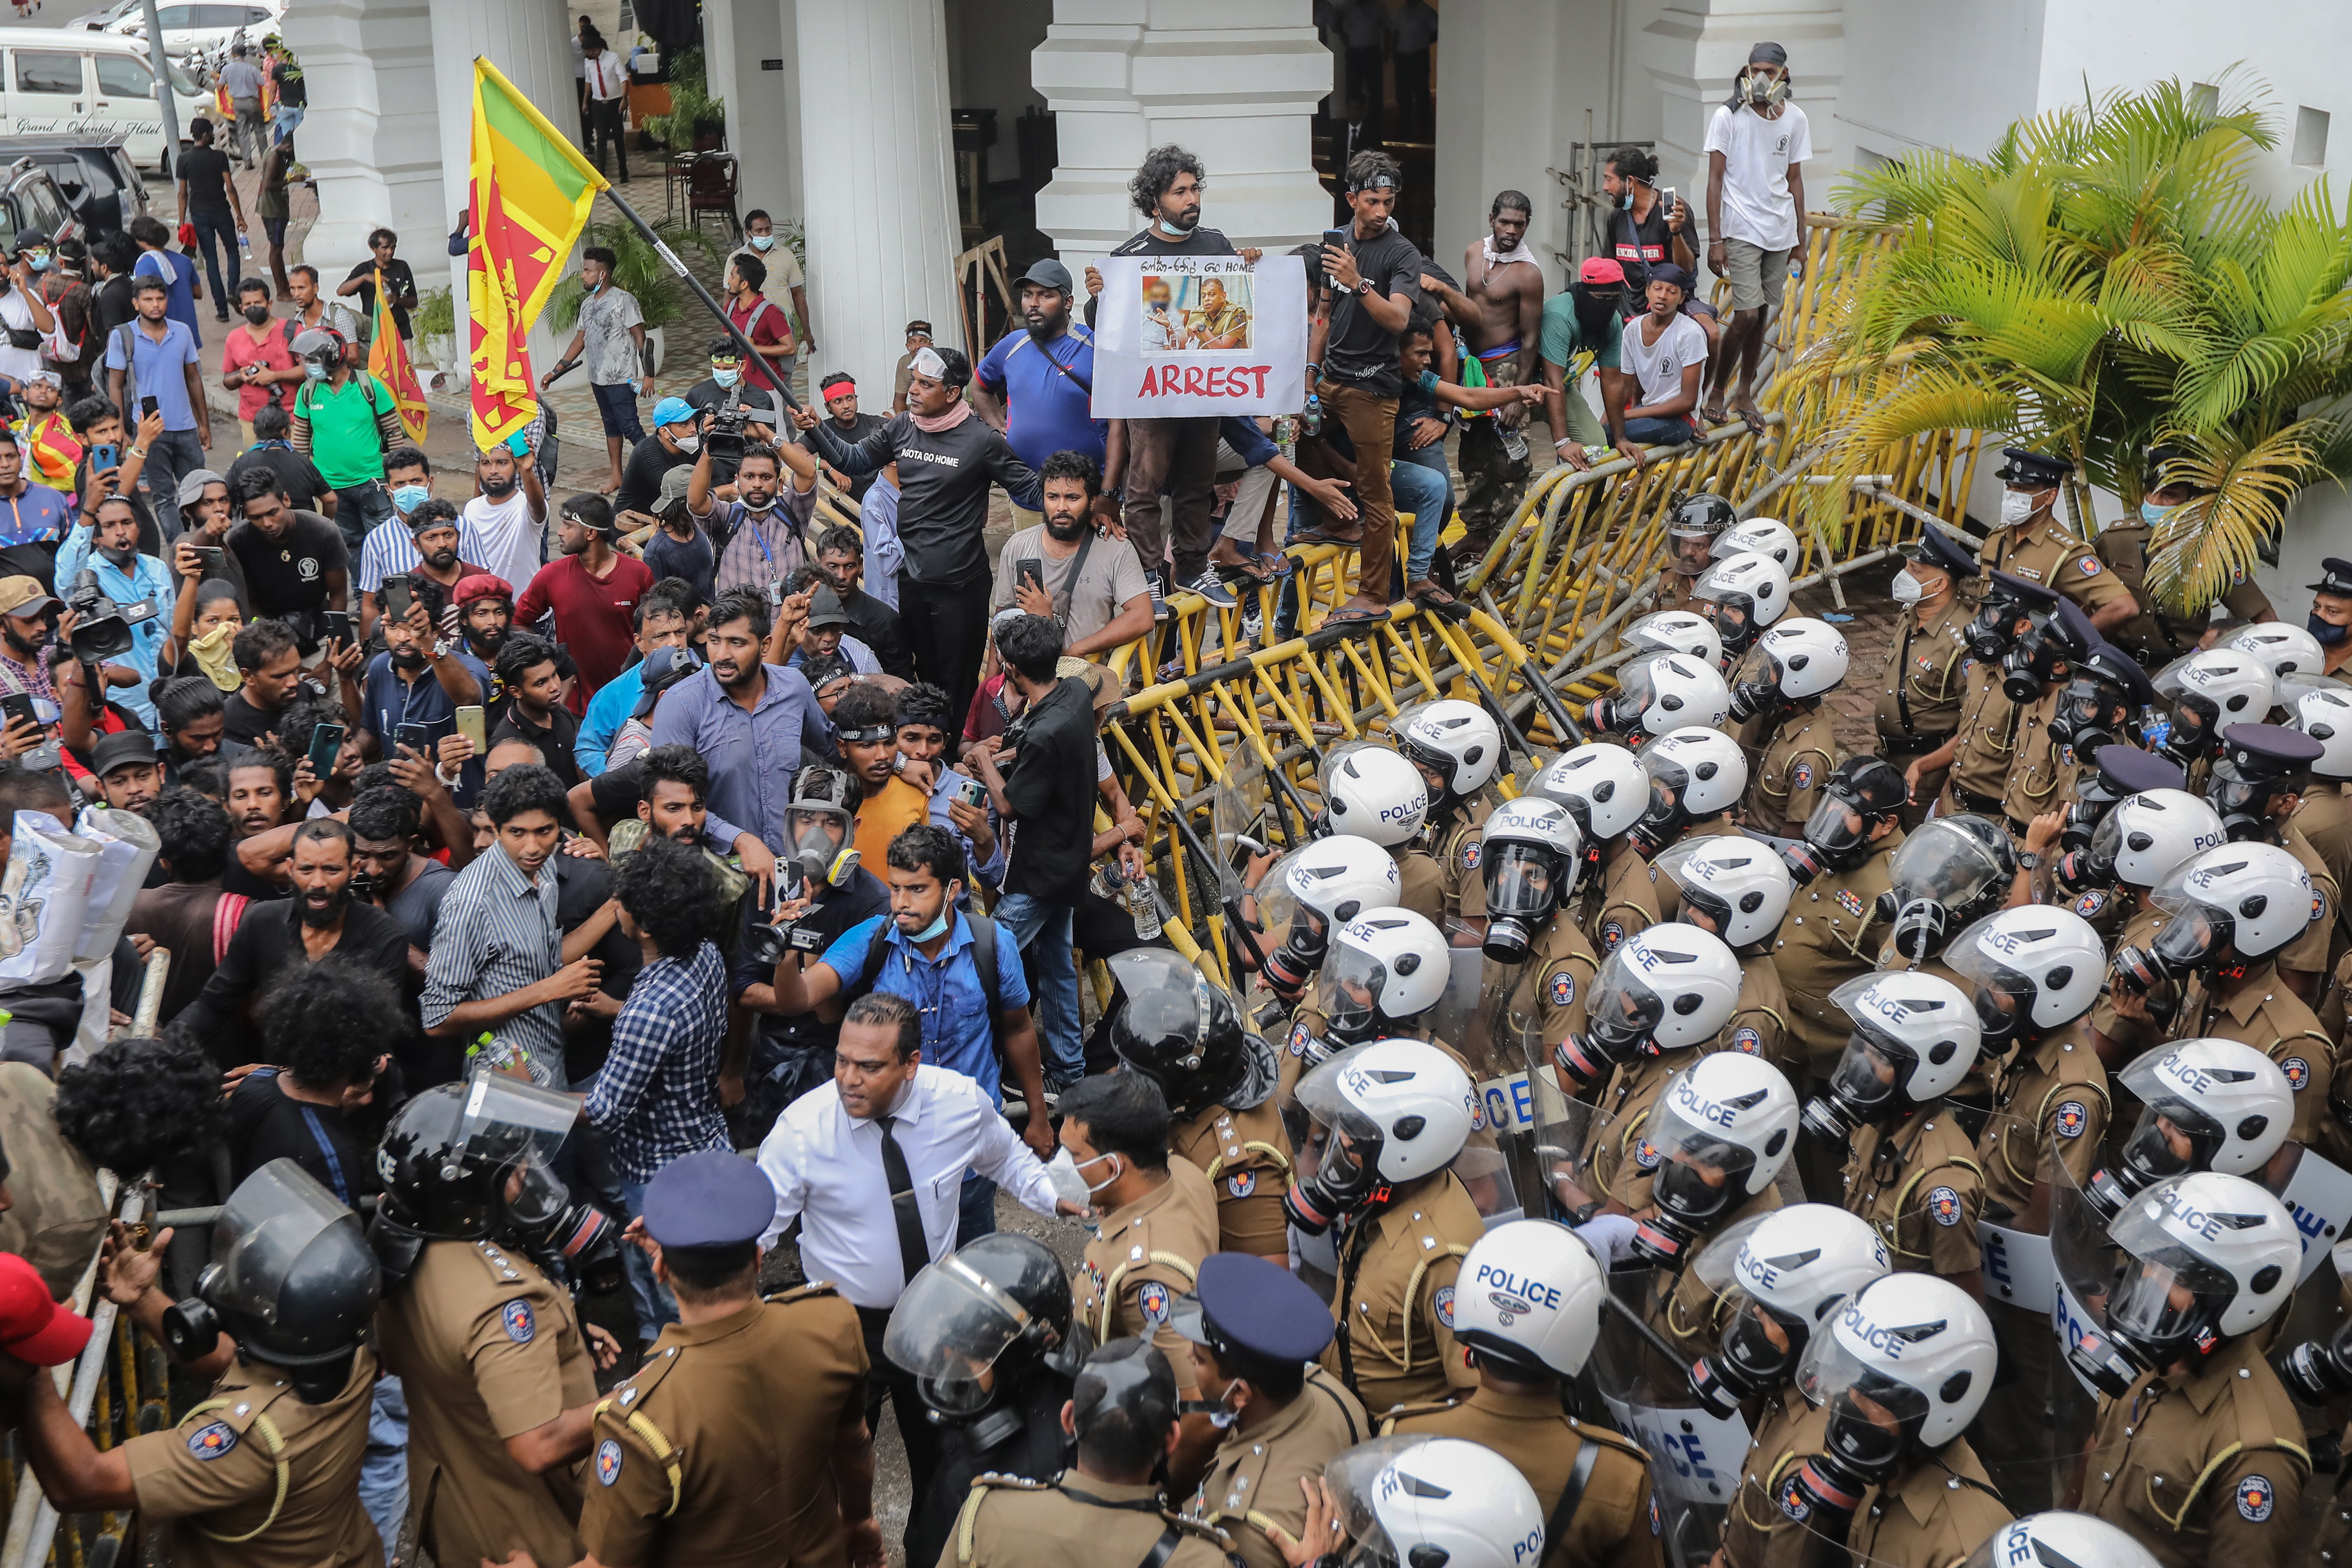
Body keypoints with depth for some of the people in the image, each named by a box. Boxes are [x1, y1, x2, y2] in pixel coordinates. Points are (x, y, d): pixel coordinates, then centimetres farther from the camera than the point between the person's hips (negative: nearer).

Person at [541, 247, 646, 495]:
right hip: (597, 378, 8)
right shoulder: (588, 303, 13)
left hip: (621, 379, -8)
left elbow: (641, 338, -12)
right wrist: (557, 371, 14)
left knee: (630, 427, -11)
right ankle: (617, 478, 19)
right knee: (611, 426, 13)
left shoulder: (623, 300, -11)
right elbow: (581, 339, 18)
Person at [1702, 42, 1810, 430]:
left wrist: (1801, 237, 12)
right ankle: (1717, 389, 8)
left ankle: (1745, 394, 20)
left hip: (1780, 230, 4)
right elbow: (1715, 179, -6)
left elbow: (1795, 180, 13)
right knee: (1747, 316, -11)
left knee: (1761, 315, 8)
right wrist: (1715, 240, -11)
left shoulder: (1795, 119, 6)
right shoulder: (1728, 116, -6)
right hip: (1742, 230, -4)